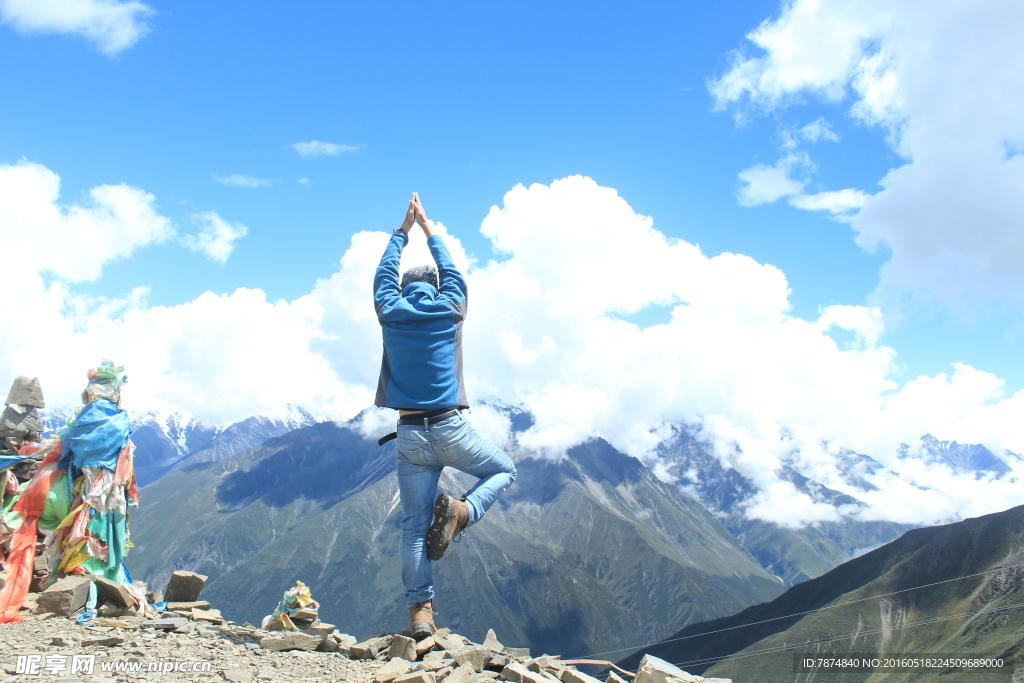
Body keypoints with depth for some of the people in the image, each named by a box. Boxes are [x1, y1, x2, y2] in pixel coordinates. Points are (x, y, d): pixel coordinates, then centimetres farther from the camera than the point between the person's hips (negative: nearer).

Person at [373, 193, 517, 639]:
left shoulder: (390, 313, 5)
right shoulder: (450, 309, 3)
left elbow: (384, 273, 24)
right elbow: (451, 271, 23)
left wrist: (403, 229, 34)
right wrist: (427, 228, 34)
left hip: (410, 436, 2)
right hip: (451, 430, -1)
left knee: (414, 528, 7)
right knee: (503, 471, 22)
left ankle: (420, 611, 1)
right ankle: (462, 511, -6)